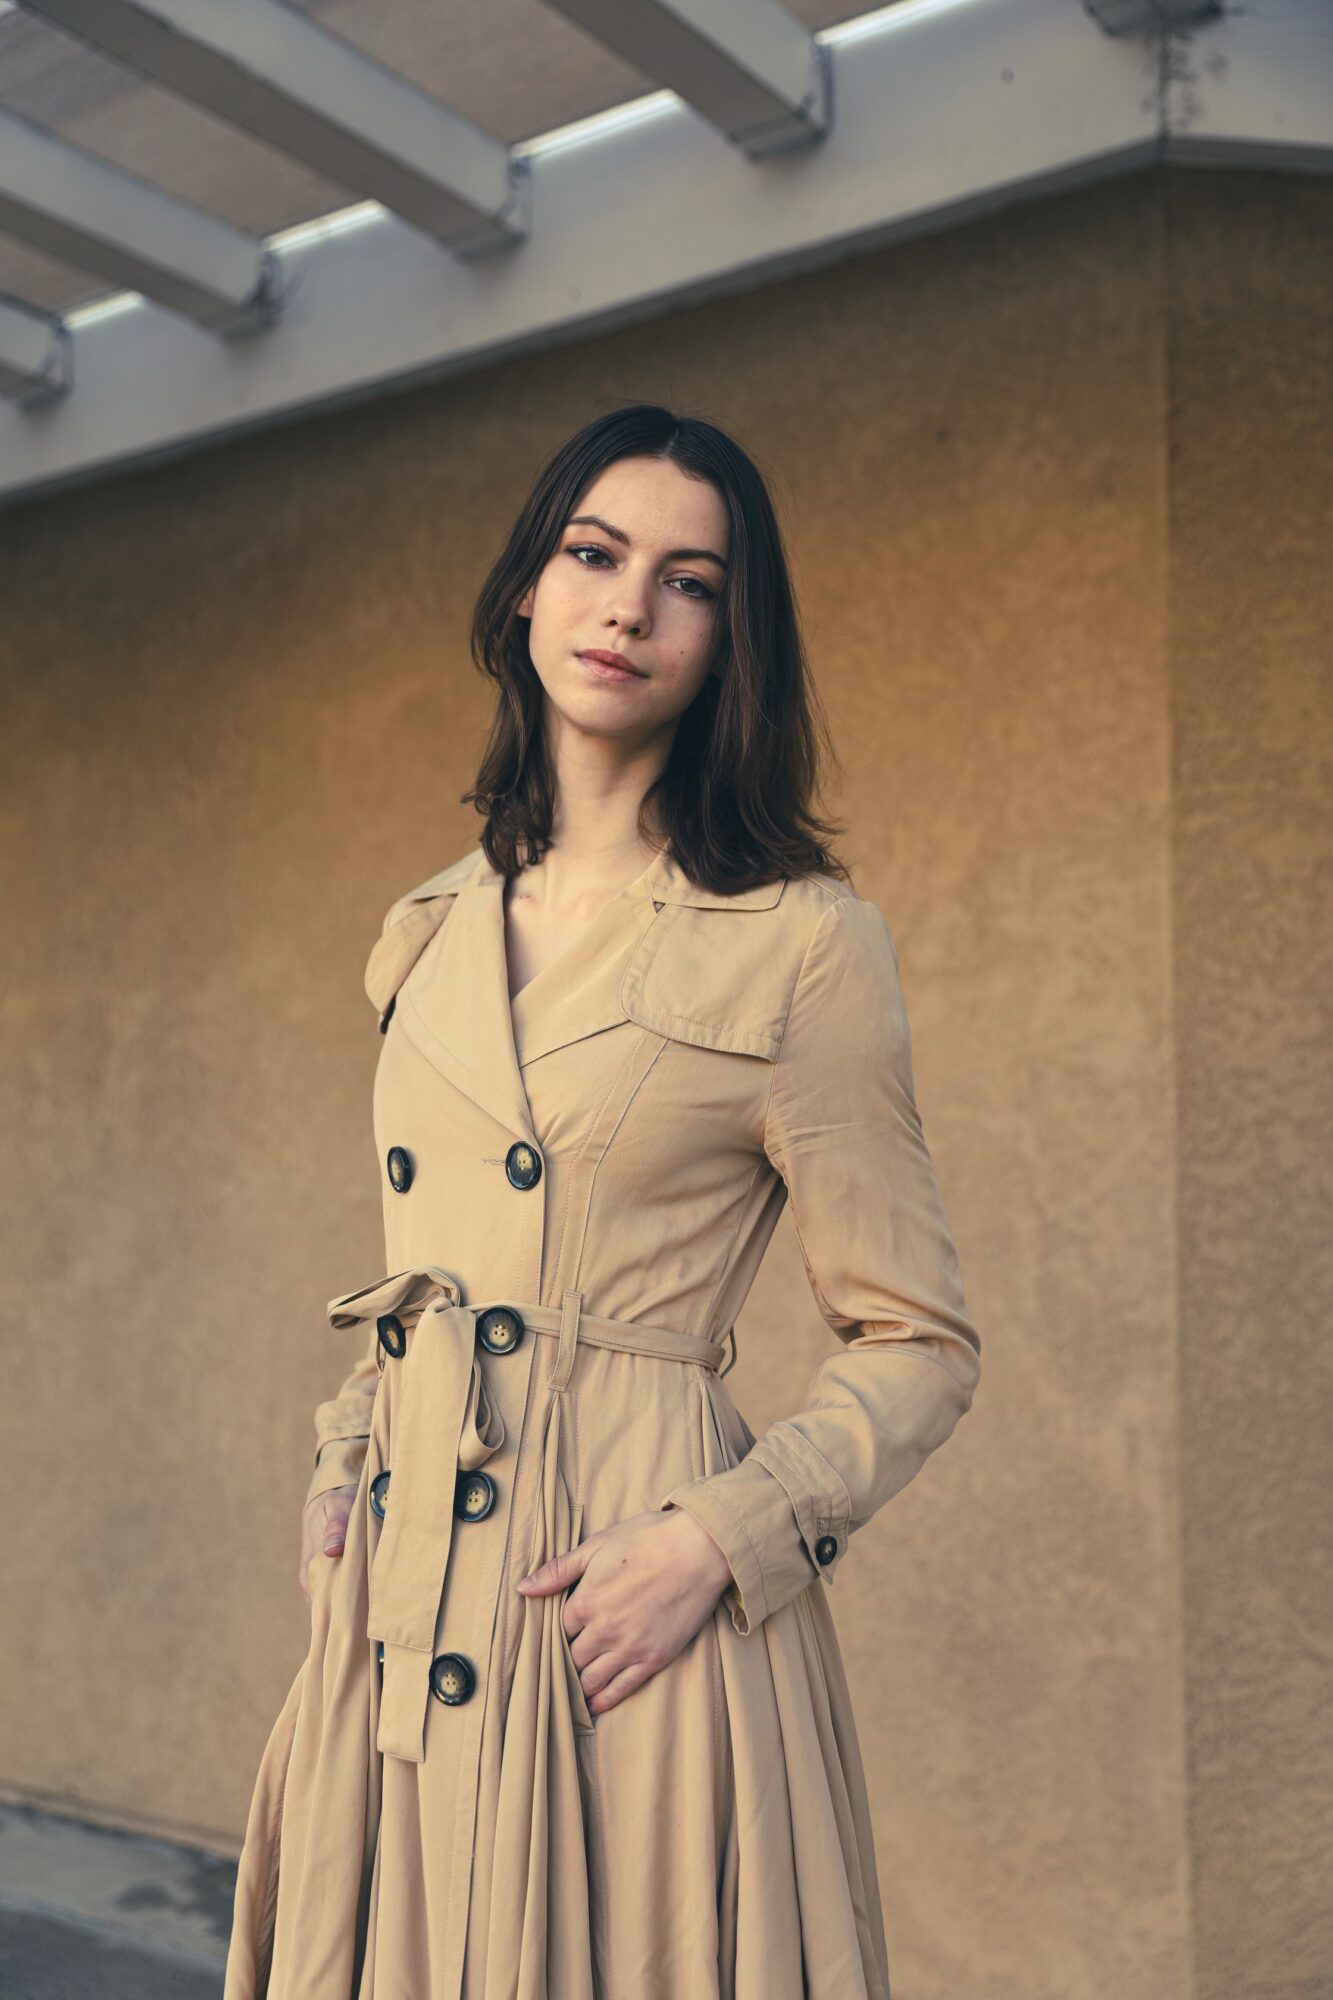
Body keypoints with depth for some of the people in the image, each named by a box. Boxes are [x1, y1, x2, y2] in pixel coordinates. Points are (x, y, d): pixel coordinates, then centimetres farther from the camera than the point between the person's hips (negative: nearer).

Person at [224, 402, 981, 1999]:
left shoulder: (800, 942, -8)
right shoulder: (432, 929, 9)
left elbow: (917, 1345, -5)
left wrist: (714, 1539, -17)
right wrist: (341, 1471, 5)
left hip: (625, 1604, -5)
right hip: (402, 1594, 5)